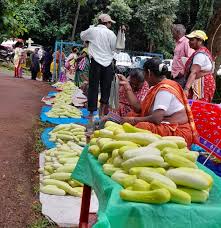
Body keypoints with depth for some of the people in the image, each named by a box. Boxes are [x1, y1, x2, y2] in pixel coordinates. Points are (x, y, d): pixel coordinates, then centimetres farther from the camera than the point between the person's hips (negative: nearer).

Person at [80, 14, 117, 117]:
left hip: (96, 62, 0)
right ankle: (102, 110, 17)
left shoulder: (92, 30, 1)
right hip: (108, 62, 0)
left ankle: (92, 112, 5)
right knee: (106, 88, 11)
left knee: (93, 87, 3)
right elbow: (113, 47, 5)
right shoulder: (111, 33, -2)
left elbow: (82, 36, 19)